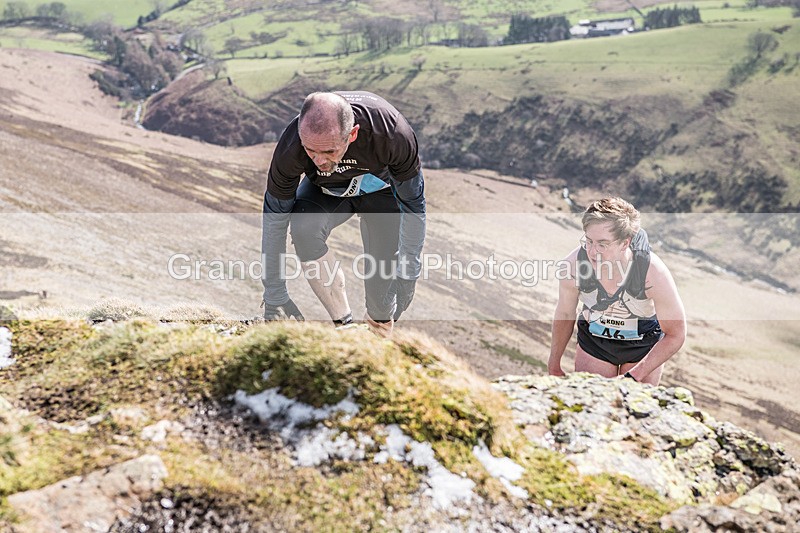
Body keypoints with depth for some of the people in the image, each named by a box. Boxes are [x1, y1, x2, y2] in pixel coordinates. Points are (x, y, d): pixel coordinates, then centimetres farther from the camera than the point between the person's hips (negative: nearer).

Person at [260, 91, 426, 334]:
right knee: (303, 226, -34)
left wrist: (408, 275, -18)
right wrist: (275, 296, -21)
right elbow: (274, 220, -22)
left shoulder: (392, 134, -38)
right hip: (325, 189, 1)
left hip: (382, 188, -1)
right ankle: (342, 321, -17)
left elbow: (414, 206, -21)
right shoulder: (291, 147, -35)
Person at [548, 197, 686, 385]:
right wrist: (554, 366, 4)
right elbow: (564, 314, -7)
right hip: (593, 339, 1)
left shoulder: (653, 272, -33)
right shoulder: (574, 263, -28)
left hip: (644, 344, -1)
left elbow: (675, 335, -19)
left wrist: (634, 376, -25)